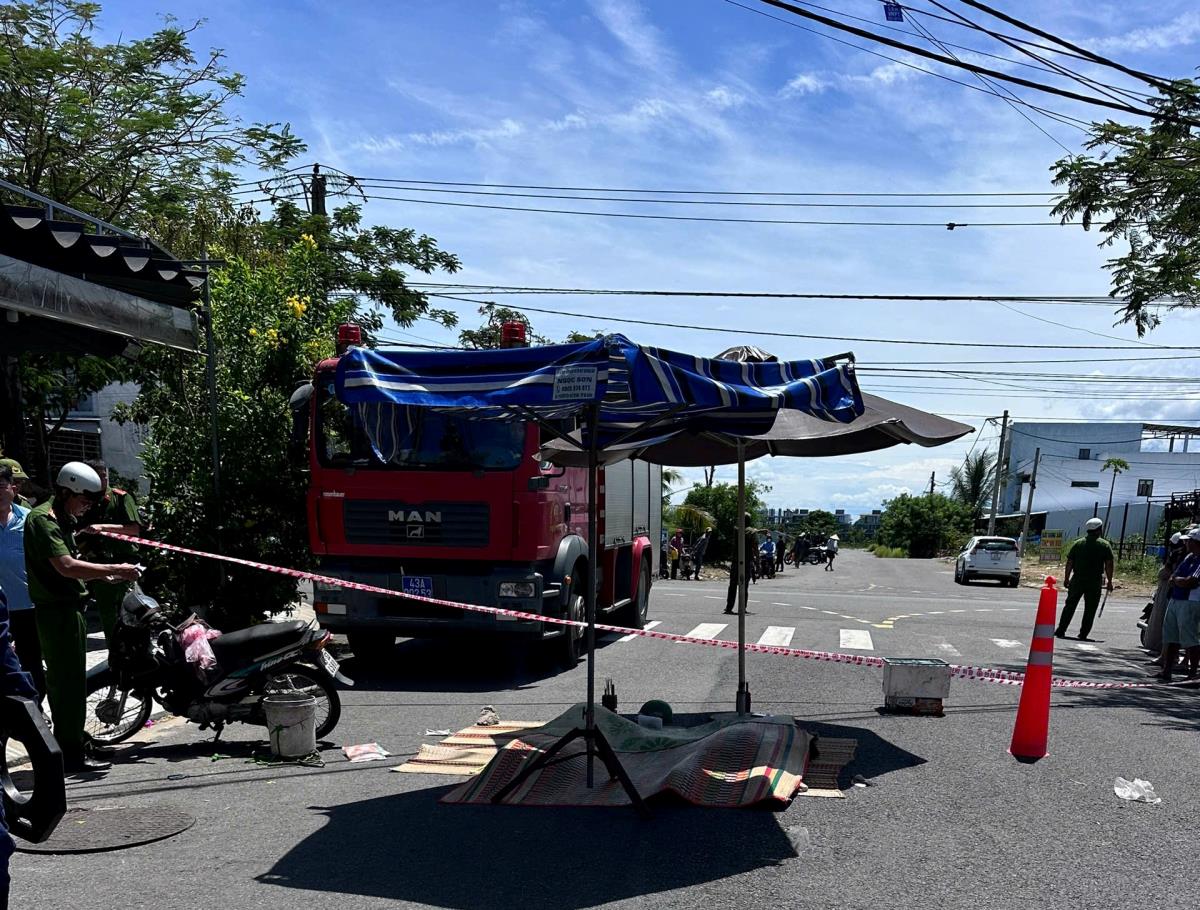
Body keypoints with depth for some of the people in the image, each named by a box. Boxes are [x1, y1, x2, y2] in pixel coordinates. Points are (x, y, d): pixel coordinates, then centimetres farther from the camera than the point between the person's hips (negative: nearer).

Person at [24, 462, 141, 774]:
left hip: (69, 609, 11)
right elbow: (66, 566, -26)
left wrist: (105, 574, 7)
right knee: (69, 682, -7)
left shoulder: (62, 519, 18)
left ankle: (70, 748, 25)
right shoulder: (42, 519, -15)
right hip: (57, 610, -11)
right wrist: (113, 569, -23)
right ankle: (72, 755, -3)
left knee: (67, 681, 16)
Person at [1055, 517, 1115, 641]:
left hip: (1077, 580, 2)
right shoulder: (1105, 545, 0)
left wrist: (1066, 578, 12)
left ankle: (1060, 631, 4)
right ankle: (1083, 634, 4)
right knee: (1090, 609, 6)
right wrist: (1109, 582, 1)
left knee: (1070, 606, 8)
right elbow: (1109, 565, -5)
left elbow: (1069, 563, 6)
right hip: (1094, 582, -2)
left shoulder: (1078, 543, 7)